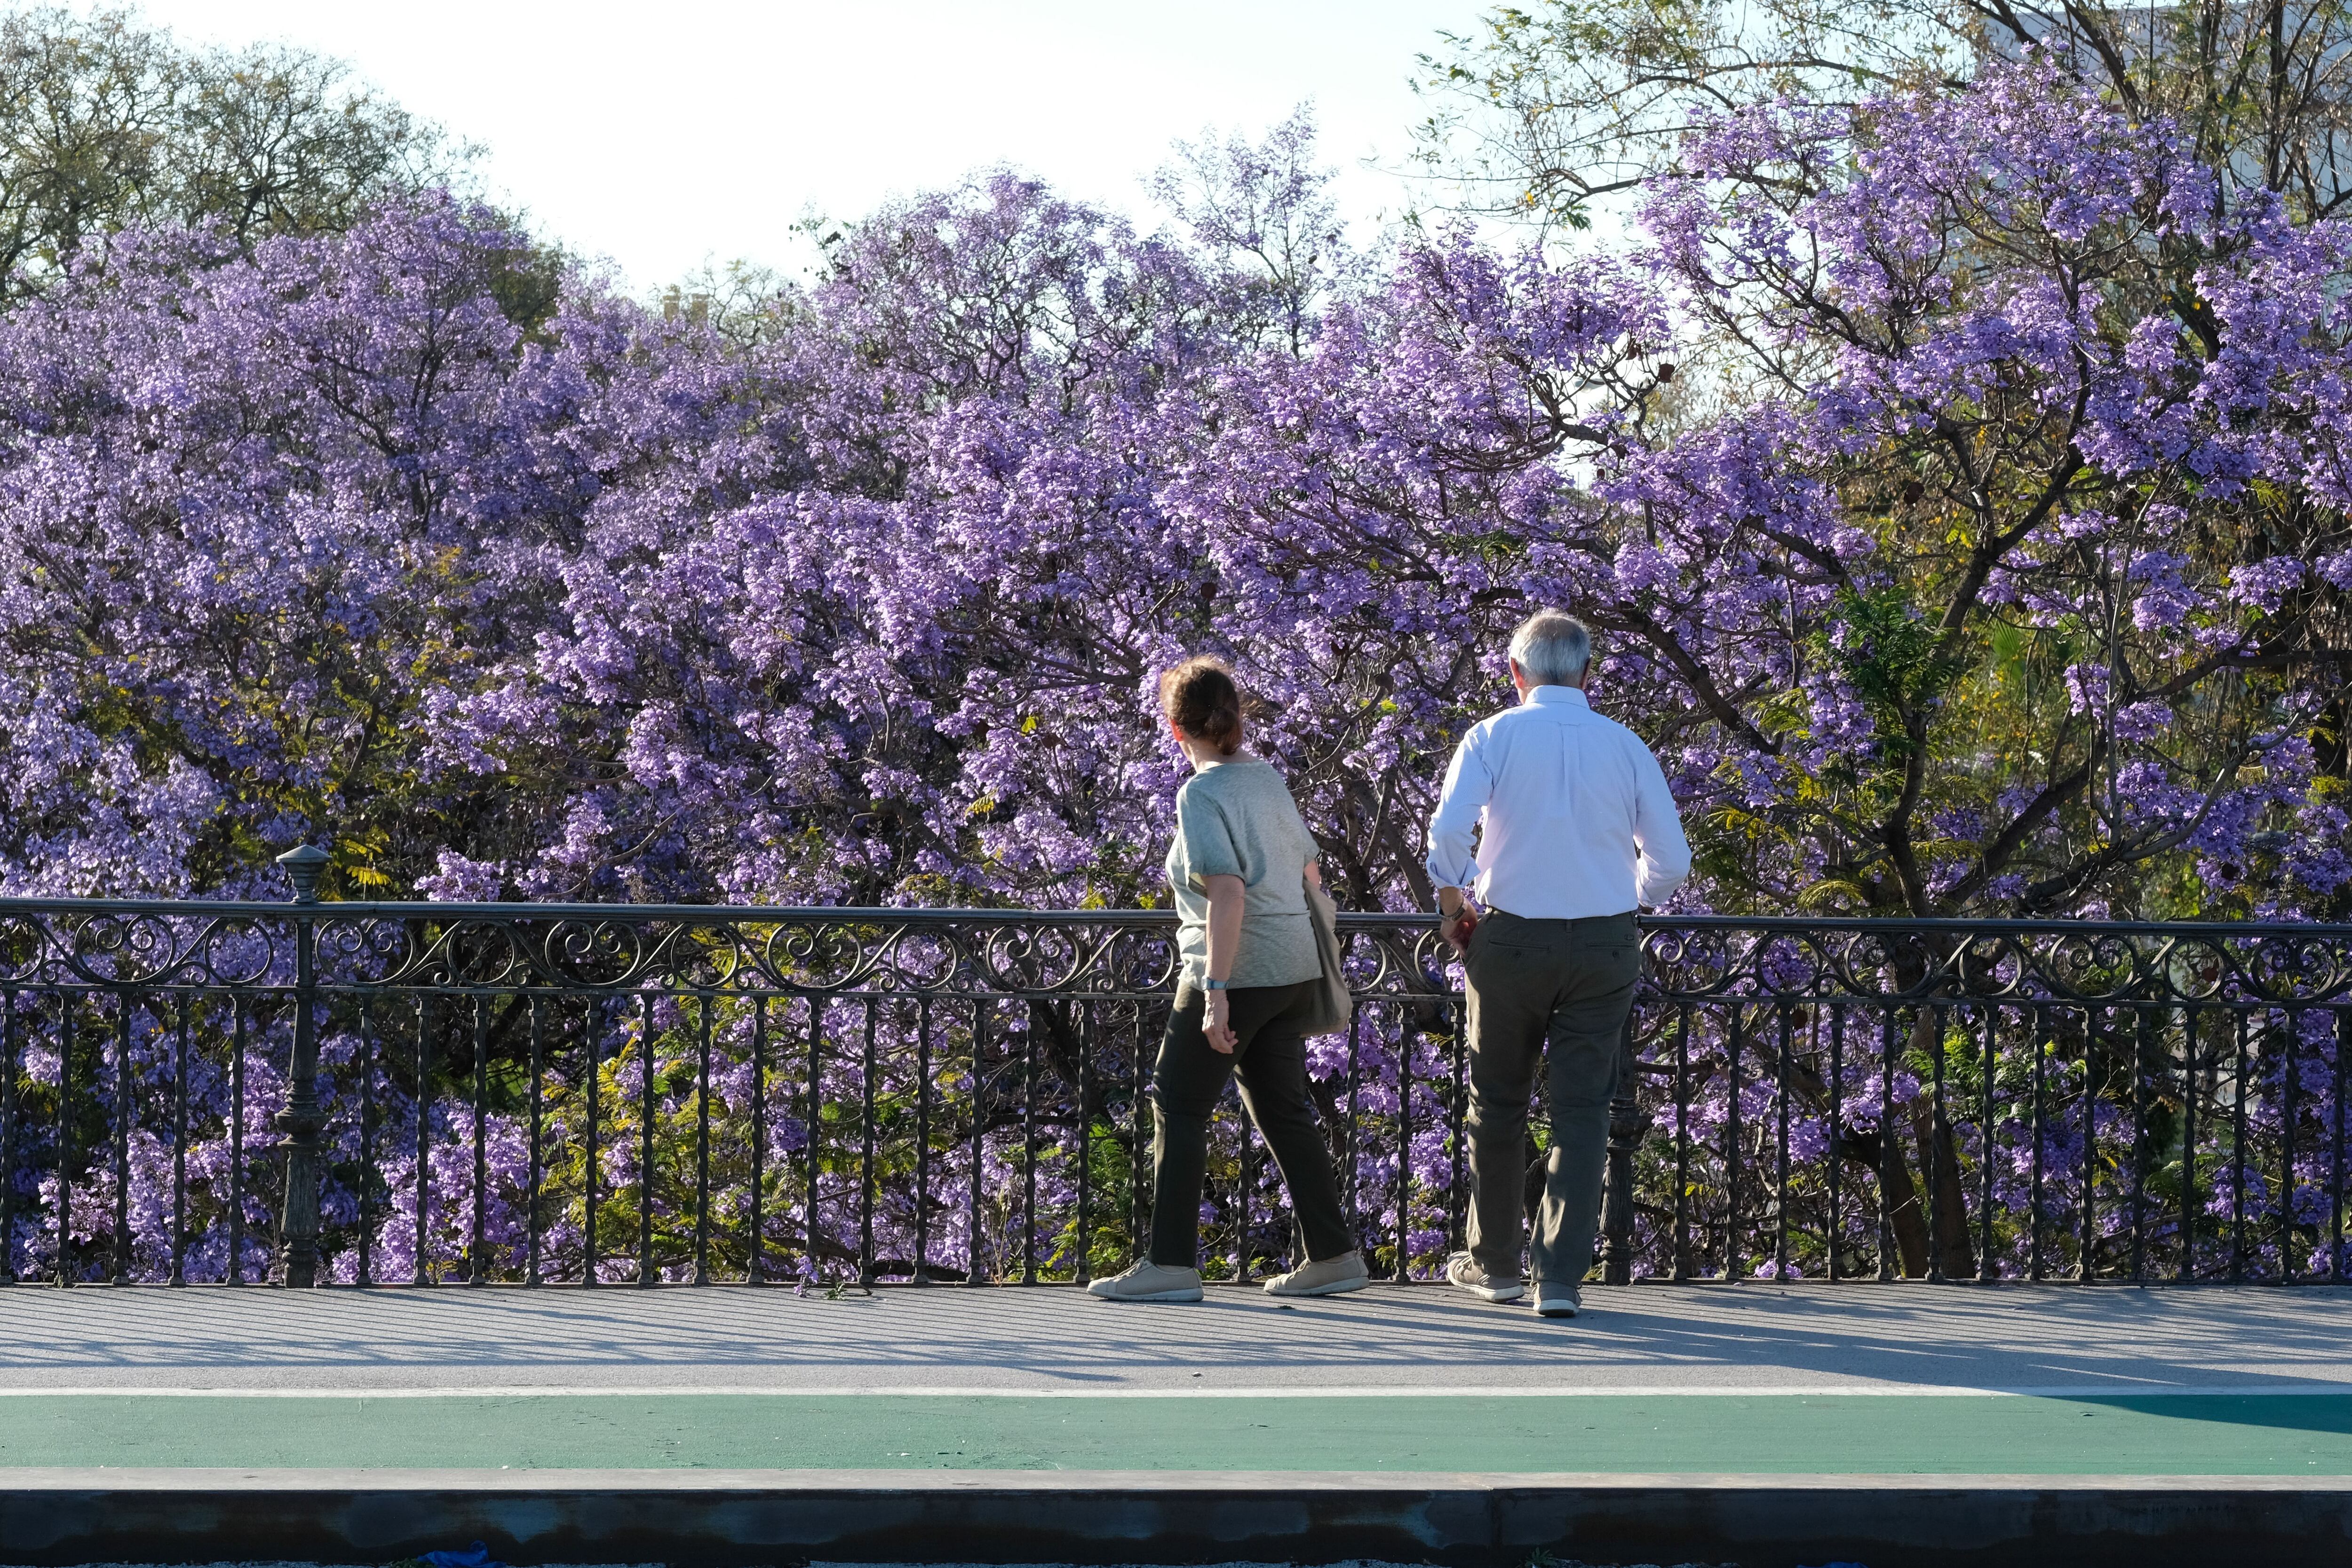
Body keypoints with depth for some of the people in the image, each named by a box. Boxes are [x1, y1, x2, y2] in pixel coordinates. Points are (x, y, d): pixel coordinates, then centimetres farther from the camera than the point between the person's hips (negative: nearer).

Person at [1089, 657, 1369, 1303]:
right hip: (1293, 969, 8)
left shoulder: (1202, 794, -13)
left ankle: (1171, 1263, -1)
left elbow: (1228, 893, -22)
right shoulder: (1269, 779, 10)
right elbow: (1309, 870, 19)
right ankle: (1333, 1255, 16)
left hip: (1237, 971, -8)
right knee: (1282, 1109, 14)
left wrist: (1216, 993, -24)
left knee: (1179, 1105, 0)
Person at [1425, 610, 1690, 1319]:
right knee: (1582, 1112, 4)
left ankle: (1494, 1264, 25)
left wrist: (1453, 906, -1)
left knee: (1498, 1104, 15)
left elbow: (1448, 829, -17)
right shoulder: (1626, 746, 3)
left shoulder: (1494, 736, -3)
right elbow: (1672, 861, 2)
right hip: (1606, 946, 1)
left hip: (1510, 940, -1)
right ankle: (1561, 1277, -2)